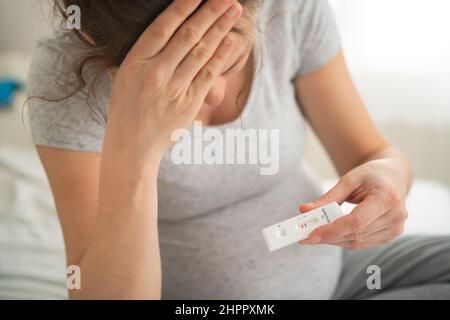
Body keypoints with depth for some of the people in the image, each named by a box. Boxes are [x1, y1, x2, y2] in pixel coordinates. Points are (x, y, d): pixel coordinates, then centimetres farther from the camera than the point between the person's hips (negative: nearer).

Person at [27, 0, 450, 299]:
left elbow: (372, 151, -2)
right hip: (196, 295, -3)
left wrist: (389, 173, -25)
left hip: (331, 262, 4)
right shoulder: (66, 69, -22)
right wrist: (131, 151, -40)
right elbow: (106, 291, -25)